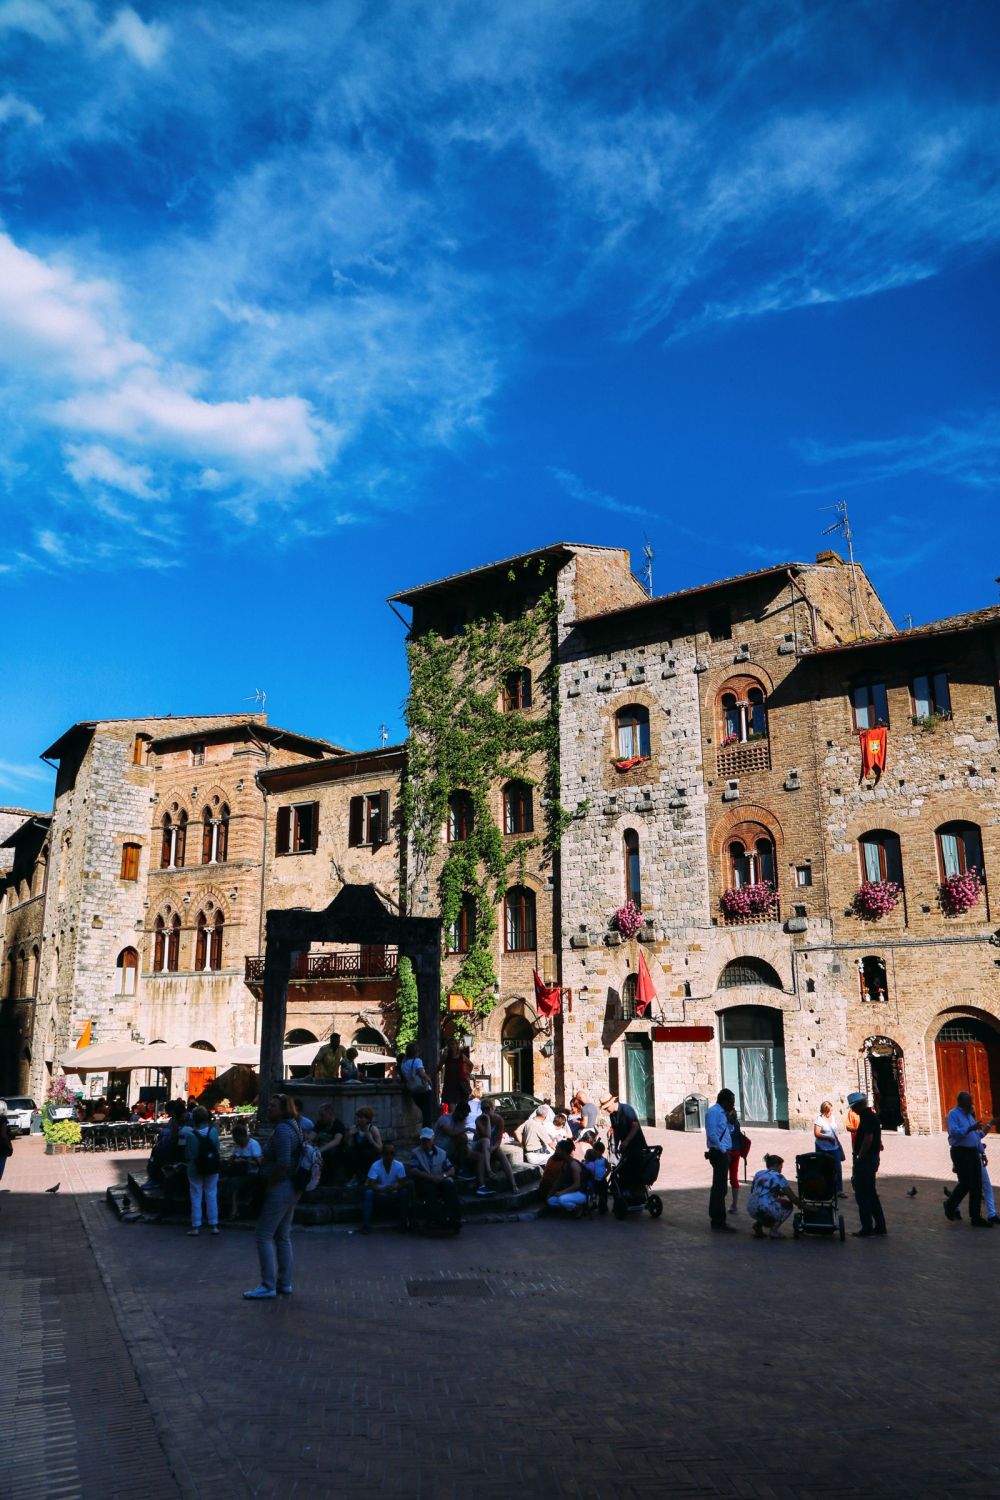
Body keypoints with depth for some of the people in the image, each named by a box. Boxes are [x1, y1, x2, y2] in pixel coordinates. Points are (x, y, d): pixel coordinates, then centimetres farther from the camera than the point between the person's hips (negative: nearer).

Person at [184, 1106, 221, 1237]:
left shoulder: (191, 1135, -19)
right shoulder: (213, 1131, -13)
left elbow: (188, 1155, -13)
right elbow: (217, 1148, -4)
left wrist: (188, 1159, 8)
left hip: (195, 1169, -2)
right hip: (212, 1168, 2)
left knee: (196, 1197, 10)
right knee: (211, 1195, 11)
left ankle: (196, 1226, 13)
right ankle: (213, 1225, 14)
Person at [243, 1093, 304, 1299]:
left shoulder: (282, 1129, -18)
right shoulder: (294, 1127, 12)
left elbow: (282, 1163, -26)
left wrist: (268, 1182, -14)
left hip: (279, 1188, -10)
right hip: (291, 1189, 10)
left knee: (264, 1236, -4)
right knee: (283, 1237, 15)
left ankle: (268, 1286, -2)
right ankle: (284, 1284, 20)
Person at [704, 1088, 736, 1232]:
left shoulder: (721, 1113, 17)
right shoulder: (713, 1112, -14)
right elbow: (712, 1134, -22)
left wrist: (730, 1120, 8)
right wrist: (722, 1149, -16)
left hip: (723, 1154, 10)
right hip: (719, 1153, -10)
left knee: (720, 1187, 15)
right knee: (720, 1188, -9)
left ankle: (717, 1219, 22)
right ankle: (718, 1220, -7)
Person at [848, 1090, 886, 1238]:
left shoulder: (867, 1117, -18)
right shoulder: (872, 1115, 14)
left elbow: (868, 1138, -26)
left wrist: (859, 1157, -17)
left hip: (865, 1160, -10)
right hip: (872, 1158, 10)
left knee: (862, 1195, -4)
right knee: (871, 1194, 16)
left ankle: (867, 1229, -1)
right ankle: (879, 1226, 21)